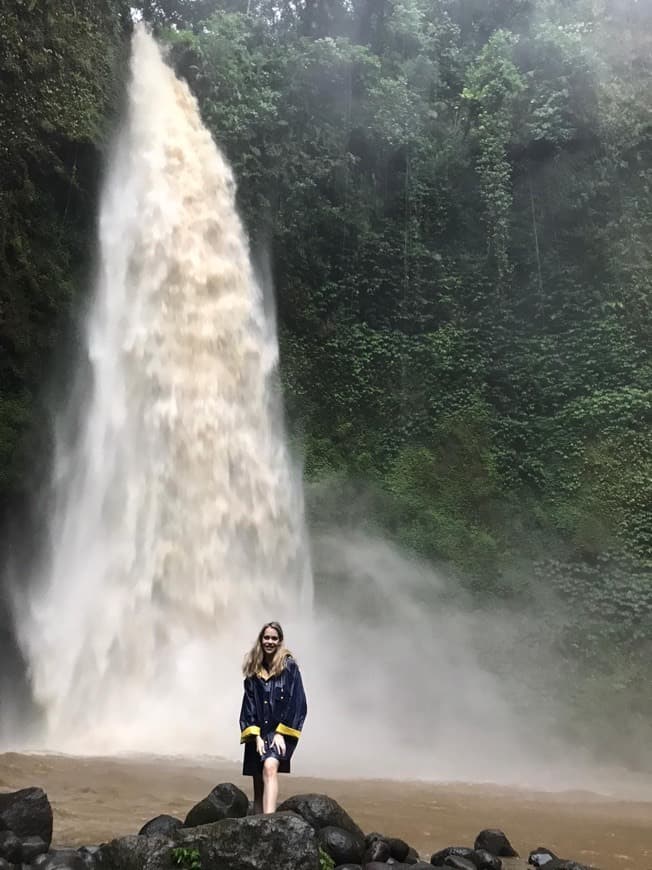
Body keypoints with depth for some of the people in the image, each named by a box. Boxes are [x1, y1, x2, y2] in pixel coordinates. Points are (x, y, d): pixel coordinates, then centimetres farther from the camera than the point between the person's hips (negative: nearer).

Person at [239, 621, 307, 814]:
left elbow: (297, 702, -5)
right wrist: (256, 736, -5)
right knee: (258, 785, 5)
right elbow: (249, 704, 6)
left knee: (269, 767, -28)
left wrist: (280, 732, -11)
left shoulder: (289, 667, -1)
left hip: (281, 731, -4)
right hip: (258, 732, 4)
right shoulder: (253, 670, 8)